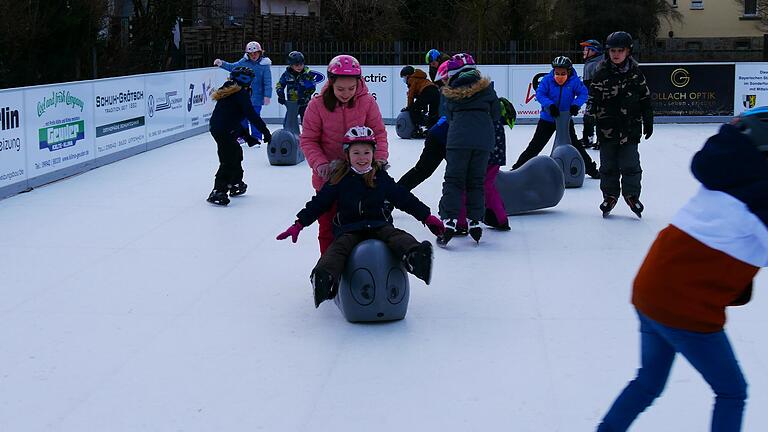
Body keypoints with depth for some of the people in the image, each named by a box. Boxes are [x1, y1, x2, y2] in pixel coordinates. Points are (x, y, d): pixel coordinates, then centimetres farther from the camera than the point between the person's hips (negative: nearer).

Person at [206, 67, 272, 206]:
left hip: (217, 128, 10)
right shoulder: (242, 94, -10)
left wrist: (247, 136, 24)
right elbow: (252, 115, -16)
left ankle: (236, 184, 40)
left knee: (236, 154, 26)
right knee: (229, 162, -9)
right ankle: (218, 192, -14)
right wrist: (265, 131, -8)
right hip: (225, 132, -10)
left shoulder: (229, 91, 20)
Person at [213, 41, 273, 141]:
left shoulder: (264, 65, -9)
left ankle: (256, 137, 9)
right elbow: (232, 67, 17)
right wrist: (221, 63, 4)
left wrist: (267, 96, -15)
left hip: (256, 98, -5)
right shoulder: (243, 62, 3)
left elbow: (268, 82, -10)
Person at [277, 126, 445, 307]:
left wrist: (427, 217, 15)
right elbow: (319, 202, 10)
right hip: (348, 229, -1)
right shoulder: (339, 179, 7)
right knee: (340, 245, -31)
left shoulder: (381, 177, 11)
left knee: (395, 235, -30)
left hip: (378, 225, 1)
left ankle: (416, 258, -60)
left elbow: (404, 198, 17)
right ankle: (324, 275, -59)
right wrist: (299, 224, 4)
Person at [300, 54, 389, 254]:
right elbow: (308, 140, -7)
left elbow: (379, 133, 0)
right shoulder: (317, 105, -12)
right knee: (328, 226, 8)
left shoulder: (367, 102, -8)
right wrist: (320, 164, -20)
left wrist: (380, 158, -16)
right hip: (328, 178, -1)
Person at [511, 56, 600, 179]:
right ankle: (518, 167, 11)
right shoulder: (547, 80, -13)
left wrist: (576, 105, -27)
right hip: (547, 119, 0)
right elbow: (540, 94, -17)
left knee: (575, 145, 7)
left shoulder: (574, 81, -12)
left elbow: (583, 93, -9)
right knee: (535, 145, 3)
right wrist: (550, 105, -32)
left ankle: (590, 168, 19)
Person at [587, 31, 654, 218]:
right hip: (607, 127, 0)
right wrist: (591, 109, -20)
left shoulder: (635, 73, 2)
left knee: (630, 164, -1)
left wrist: (648, 121, 9)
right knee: (608, 164, 7)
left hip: (630, 127, 0)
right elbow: (593, 95, -1)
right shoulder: (601, 74, -2)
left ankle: (632, 195, 14)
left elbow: (645, 99, 9)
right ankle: (610, 195, 20)